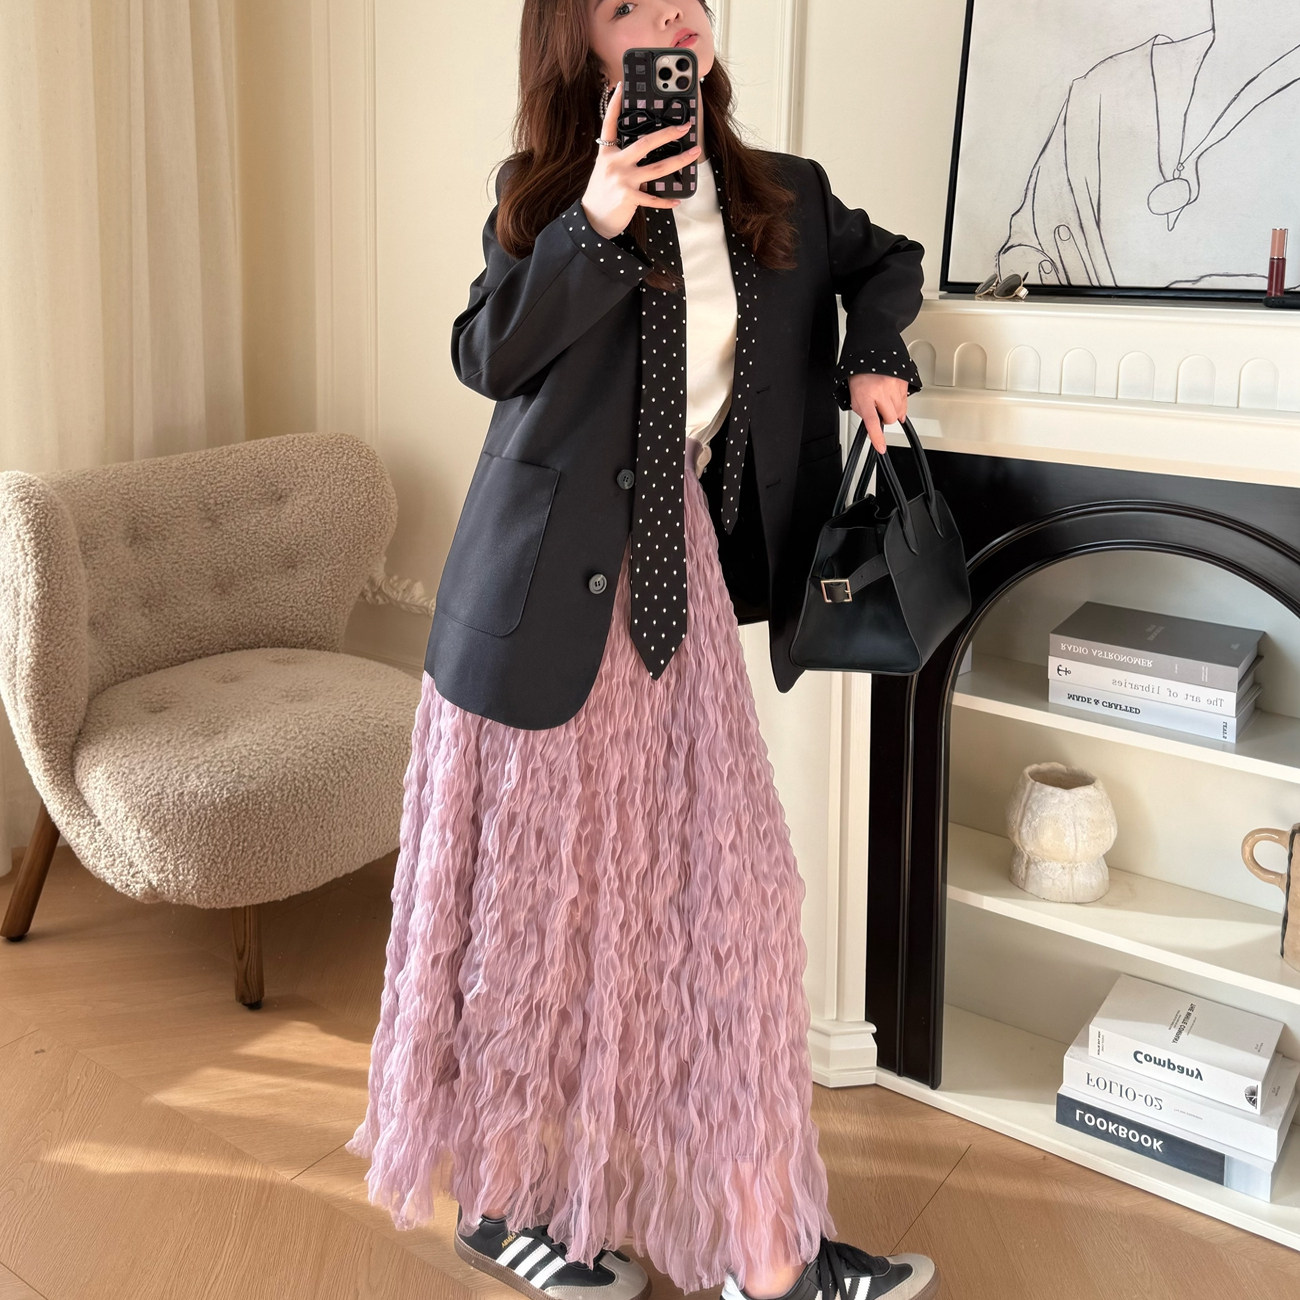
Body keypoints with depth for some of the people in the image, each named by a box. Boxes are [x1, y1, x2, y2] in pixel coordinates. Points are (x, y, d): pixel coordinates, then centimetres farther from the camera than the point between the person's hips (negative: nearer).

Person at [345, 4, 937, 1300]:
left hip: (680, 582, 4)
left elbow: (883, 258, 28)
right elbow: (487, 352, -14)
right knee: (538, 898, 5)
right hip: (551, 595, -4)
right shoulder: (546, 193, -1)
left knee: (719, 894, 6)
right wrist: (596, 225, -25)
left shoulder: (780, 197, 9)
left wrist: (874, 357, 10)